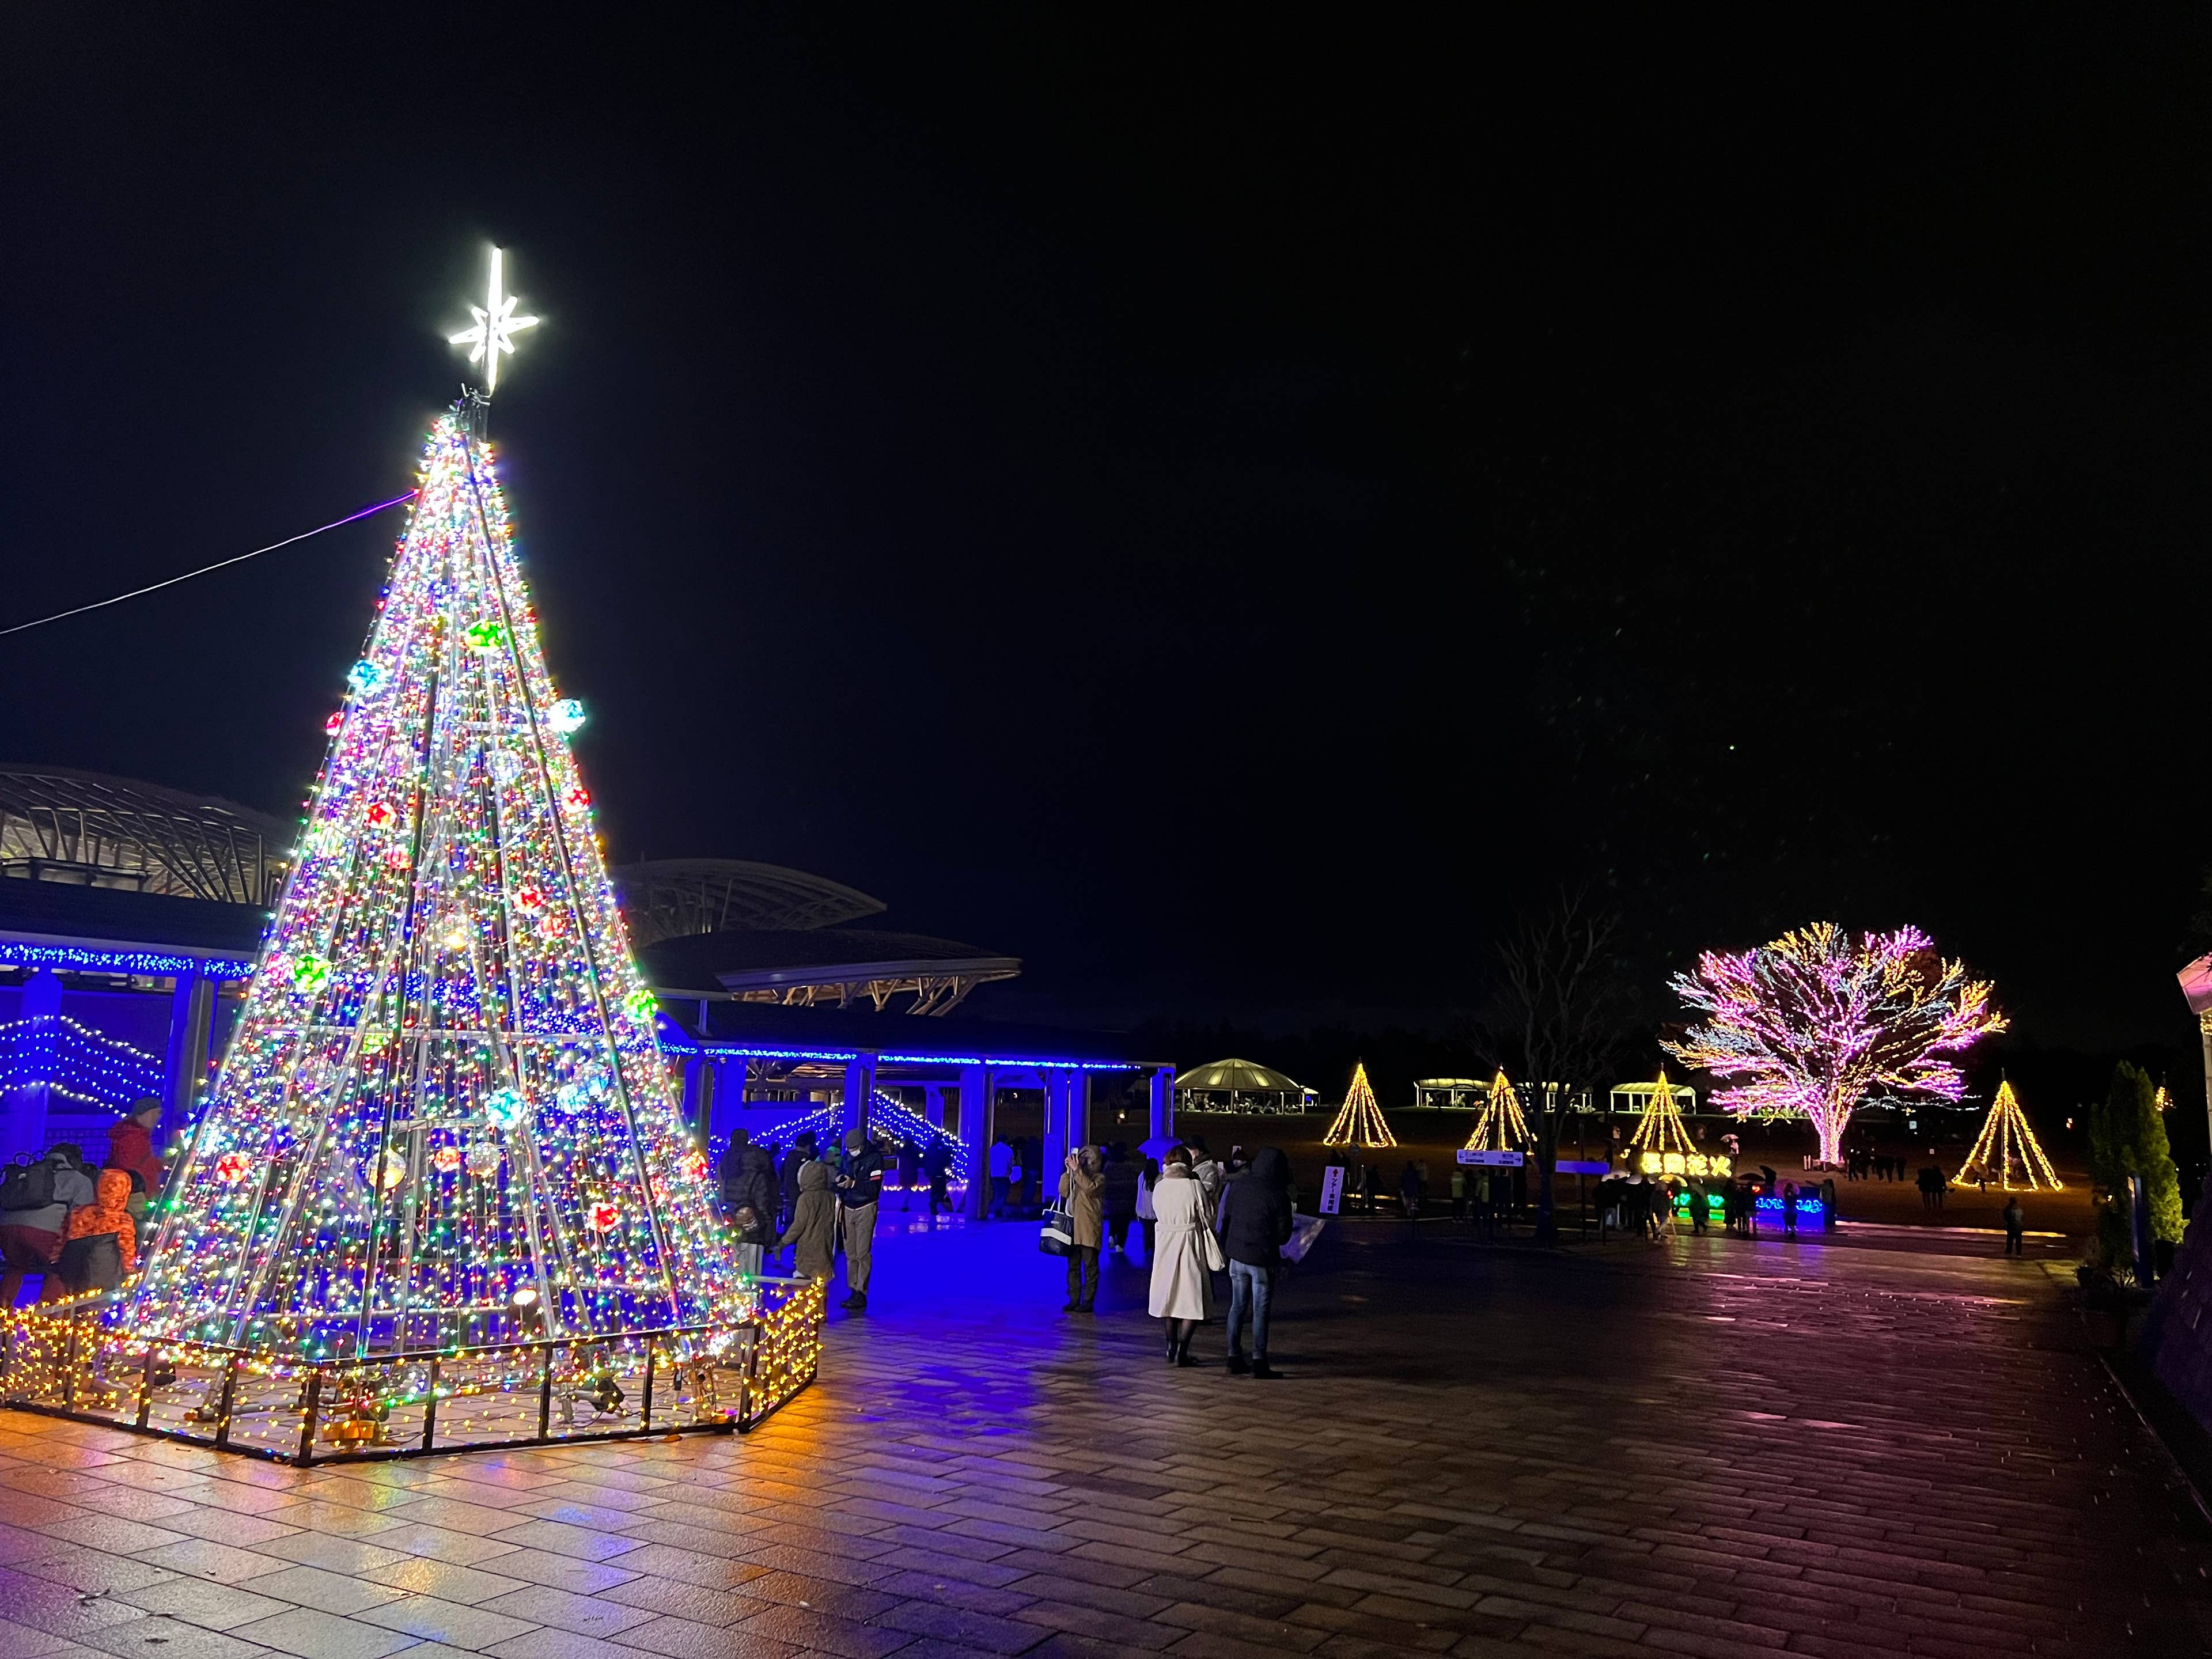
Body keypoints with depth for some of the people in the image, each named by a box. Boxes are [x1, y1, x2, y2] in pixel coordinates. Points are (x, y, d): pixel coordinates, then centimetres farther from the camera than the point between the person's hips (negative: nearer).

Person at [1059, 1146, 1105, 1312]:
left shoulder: (1099, 1178, -2)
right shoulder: (1076, 1177, 15)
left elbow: (1090, 1188, -23)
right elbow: (1063, 1192, 3)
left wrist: (1077, 1170, -21)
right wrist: (1068, 1171, -5)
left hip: (1089, 1230, -7)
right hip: (1074, 1228, 7)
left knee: (1090, 1267, -2)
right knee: (1073, 1266, 9)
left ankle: (1088, 1302, 0)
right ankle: (1074, 1300, 14)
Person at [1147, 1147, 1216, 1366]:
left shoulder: (1159, 1187, -1)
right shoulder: (1194, 1186, -11)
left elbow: (1159, 1214, 7)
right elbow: (1207, 1218, -6)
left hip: (1166, 1242, 4)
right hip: (1190, 1242, -4)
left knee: (1171, 1296, 15)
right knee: (1193, 1299, 2)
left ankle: (1172, 1348, 18)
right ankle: (1182, 1350, -7)